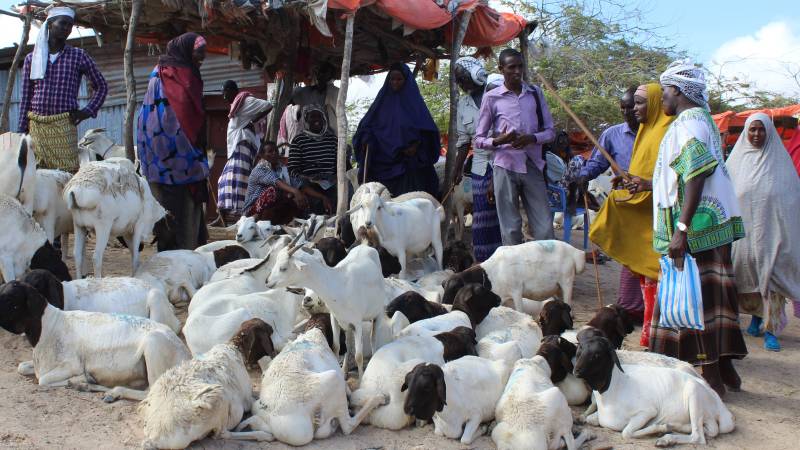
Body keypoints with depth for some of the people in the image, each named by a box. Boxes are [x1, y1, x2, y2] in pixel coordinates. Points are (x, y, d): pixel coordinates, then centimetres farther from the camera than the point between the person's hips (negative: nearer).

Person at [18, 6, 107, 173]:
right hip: (36, 125, 2)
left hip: (64, 125, -2)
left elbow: (101, 86, 13)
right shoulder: (32, 58, 11)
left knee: (68, 171, -9)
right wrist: (21, 131, 7)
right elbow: (26, 97, 12)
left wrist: (88, 111, 1)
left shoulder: (78, 56, 5)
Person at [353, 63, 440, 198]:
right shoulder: (382, 100, 13)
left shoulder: (414, 101, 6)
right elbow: (366, 126, 11)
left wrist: (417, 144, -15)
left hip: (409, 163, -2)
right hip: (384, 164, 2)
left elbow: (428, 131, 1)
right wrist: (367, 140, -8)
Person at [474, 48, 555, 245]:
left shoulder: (535, 93, 10)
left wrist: (532, 138, -9)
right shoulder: (492, 98, 3)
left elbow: (550, 131, 12)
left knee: (544, 227, -1)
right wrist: (499, 141, -15)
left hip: (533, 166, 2)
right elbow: (479, 139, 5)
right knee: (511, 229, 1)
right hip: (506, 168, -2)